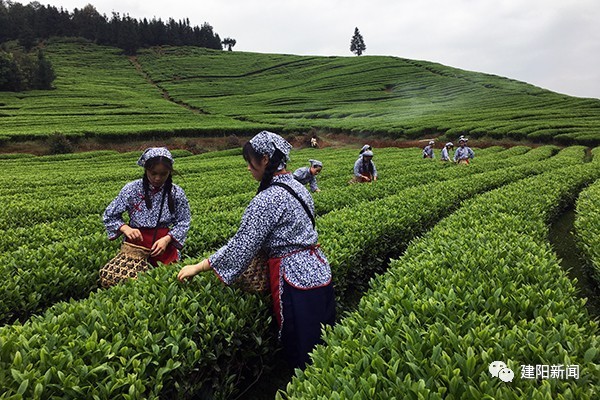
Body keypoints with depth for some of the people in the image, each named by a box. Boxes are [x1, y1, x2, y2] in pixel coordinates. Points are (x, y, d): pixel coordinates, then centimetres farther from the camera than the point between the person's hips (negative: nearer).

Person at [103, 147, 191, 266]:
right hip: (136, 245, 0)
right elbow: (109, 216, 2)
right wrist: (126, 229, -16)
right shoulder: (132, 189, -8)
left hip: (165, 247, 1)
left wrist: (167, 239, -17)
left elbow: (183, 223, 0)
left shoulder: (177, 193, -6)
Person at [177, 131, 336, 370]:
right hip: (318, 269, 9)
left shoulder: (268, 199, -19)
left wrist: (199, 267, -9)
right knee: (321, 343, 20)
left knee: (300, 347, 8)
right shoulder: (298, 187, 8)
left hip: (295, 276, -9)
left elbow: (242, 244, -18)